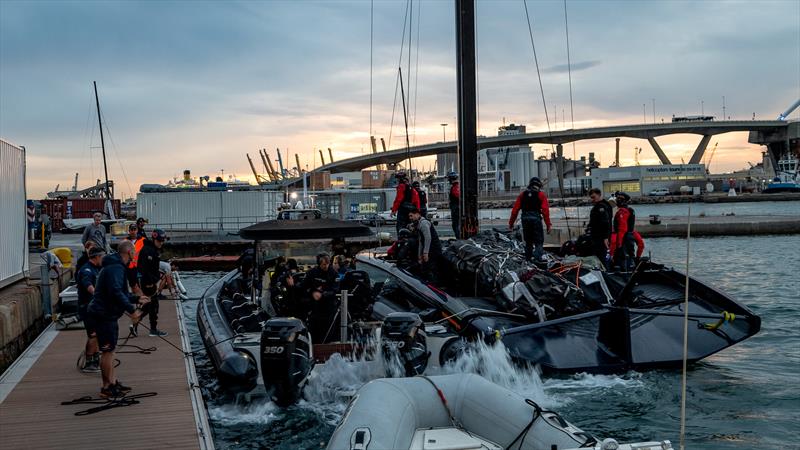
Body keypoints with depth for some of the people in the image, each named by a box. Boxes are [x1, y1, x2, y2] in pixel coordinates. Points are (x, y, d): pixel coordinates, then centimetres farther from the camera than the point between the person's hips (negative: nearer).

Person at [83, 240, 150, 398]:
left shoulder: (115, 266, 17)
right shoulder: (116, 268, -18)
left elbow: (121, 292, 26)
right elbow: (116, 293, -30)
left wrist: (137, 299, 27)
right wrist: (132, 310, -29)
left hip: (106, 315, 11)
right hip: (103, 315, -11)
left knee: (109, 350, 16)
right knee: (107, 351, -5)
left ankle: (112, 382, 25)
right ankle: (107, 388, 0)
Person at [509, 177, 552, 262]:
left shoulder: (523, 194, 12)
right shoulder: (541, 195, 2)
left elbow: (515, 210, 9)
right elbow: (545, 210, -6)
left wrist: (511, 223, 13)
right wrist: (548, 225, -6)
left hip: (525, 219, 4)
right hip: (536, 219, -3)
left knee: (528, 242, 16)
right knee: (539, 242, 0)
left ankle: (528, 259, 15)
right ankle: (537, 258, -18)